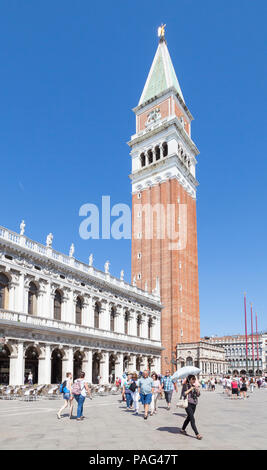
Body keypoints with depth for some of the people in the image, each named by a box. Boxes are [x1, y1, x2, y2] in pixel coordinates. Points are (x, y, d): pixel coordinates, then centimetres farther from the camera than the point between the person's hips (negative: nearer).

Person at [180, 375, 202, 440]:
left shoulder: (194, 386, 13)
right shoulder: (185, 385, -6)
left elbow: (198, 395, 10)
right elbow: (183, 394, -15)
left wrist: (197, 390, -10)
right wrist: (190, 389, -17)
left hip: (194, 404, 7)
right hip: (188, 403, -7)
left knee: (189, 418, 16)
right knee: (192, 419, -11)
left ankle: (182, 430, 33)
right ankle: (197, 434, -11)